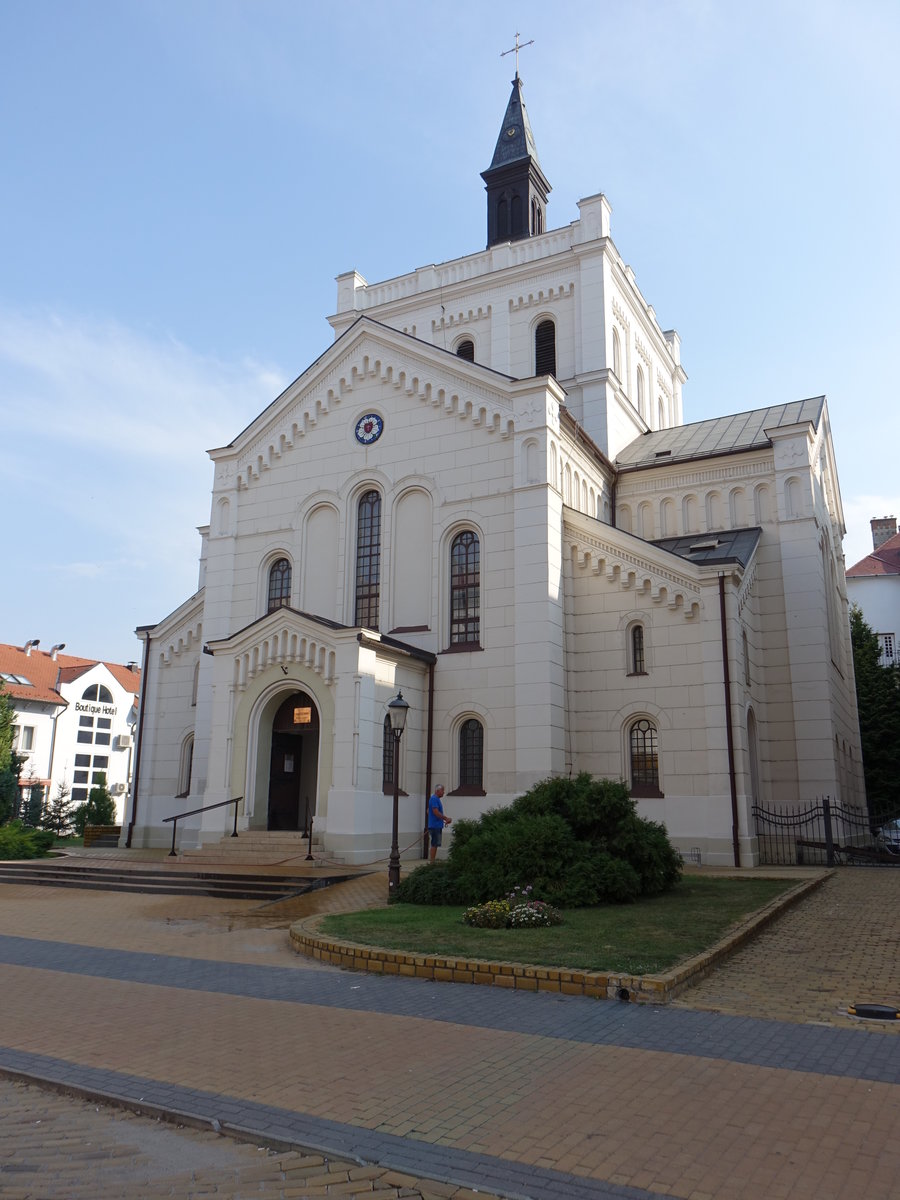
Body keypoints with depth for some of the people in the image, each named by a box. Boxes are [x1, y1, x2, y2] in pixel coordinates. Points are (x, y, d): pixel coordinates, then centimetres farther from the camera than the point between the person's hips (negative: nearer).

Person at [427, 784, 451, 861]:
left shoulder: (436, 799, 17)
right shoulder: (434, 799, -15)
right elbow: (436, 812, -22)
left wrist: (444, 820, 18)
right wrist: (446, 818, -16)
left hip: (437, 826, 10)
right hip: (435, 826, -10)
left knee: (435, 845, 12)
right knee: (434, 845, -7)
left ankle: (433, 862, 16)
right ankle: (432, 862, -5)